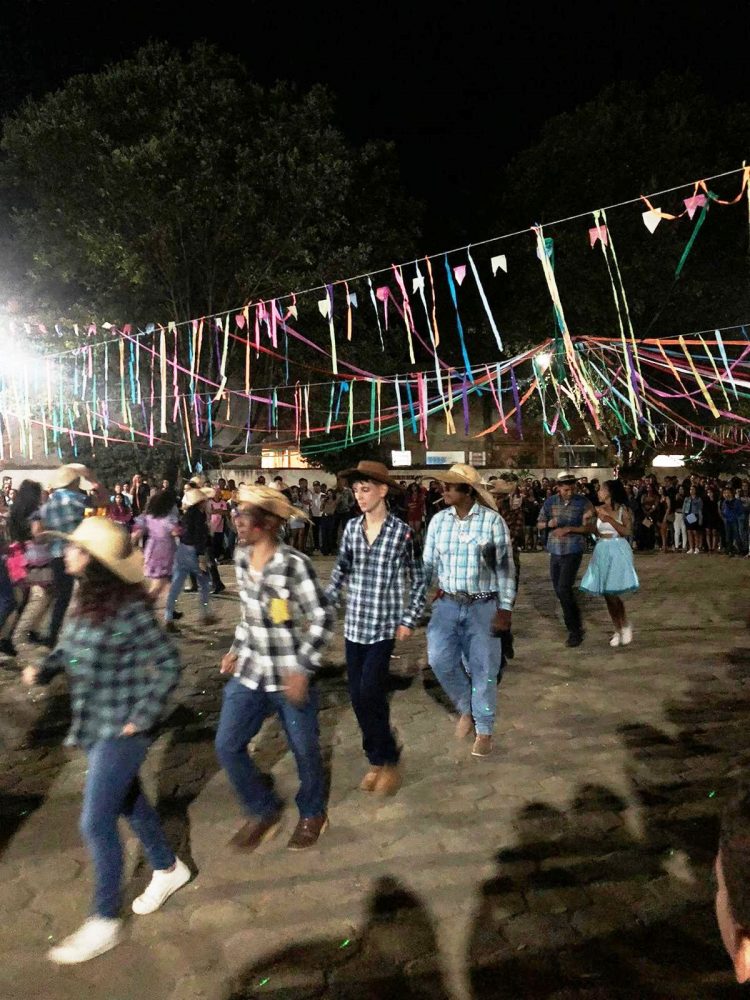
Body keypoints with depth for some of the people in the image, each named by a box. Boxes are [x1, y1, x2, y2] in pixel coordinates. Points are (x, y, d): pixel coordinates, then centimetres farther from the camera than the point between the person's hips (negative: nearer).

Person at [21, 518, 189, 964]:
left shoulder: (129, 608, -25)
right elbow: (71, 648, 15)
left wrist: (143, 717, -17)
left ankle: (105, 921, 23)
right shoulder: (86, 600, 0)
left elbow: (168, 663, -20)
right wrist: (44, 669, -3)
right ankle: (169, 868, 44)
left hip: (120, 729, -9)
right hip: (93, 725, 9)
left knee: (97, 822, 1)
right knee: (128, 800, 22)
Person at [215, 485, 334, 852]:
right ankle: (264, 811, 31)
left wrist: (302, 669, -19)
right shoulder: (241, 557, 0)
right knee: (227, 746, 7)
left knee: (304, 749, 12)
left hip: (290, 676, -6)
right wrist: (236, 649, 10)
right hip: (250, 671, 6)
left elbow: (322, 619, -17)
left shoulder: (294, 564, -21)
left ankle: (312, 814, 40)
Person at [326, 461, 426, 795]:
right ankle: (376, 759, 28)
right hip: (353, 624, 5)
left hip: (384, 626, -4)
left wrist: (409, 620, -5)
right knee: (357, 696, 9)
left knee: (369, 693, -9)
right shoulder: (351, 527, 2)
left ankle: (387, 761, 15)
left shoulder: (402, 532, -9)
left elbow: (418, 580, 0)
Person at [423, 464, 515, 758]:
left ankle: (484, 730, 26)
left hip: (482, 606, -3)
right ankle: (466, 707, 23)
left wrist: (505, 609, -8)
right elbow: (428, 564, 6)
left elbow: (505, 567, -6)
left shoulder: (492, 520, -9)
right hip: (447, 604, 3)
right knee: (440, 659, -6)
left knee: (483, 669, 5)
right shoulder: (438, 520, 1)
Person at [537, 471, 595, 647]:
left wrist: (569, 529, -20)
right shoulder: (549, 502, 4)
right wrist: (549, 524, -11)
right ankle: (575, 624, 30)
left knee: (564, 589, -13)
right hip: (555, 551, 5)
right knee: (559, 591, 12)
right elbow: (540, 524, 11)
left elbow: (589, 528, -8)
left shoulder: (583, 503, -6)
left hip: (573, 551, -5)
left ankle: (575, 630, 0)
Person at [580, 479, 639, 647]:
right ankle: (618, 630, 20)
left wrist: (610, 519, -18)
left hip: (618, 550, -5)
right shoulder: (598, 510, 7)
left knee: (612, 592, -11)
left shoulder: (623, 509, -4)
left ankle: (626, 626, 13)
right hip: (602, 551, 5)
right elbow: (596, 532, 7)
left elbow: (628, 532, -13)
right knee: (606, 594, 6)